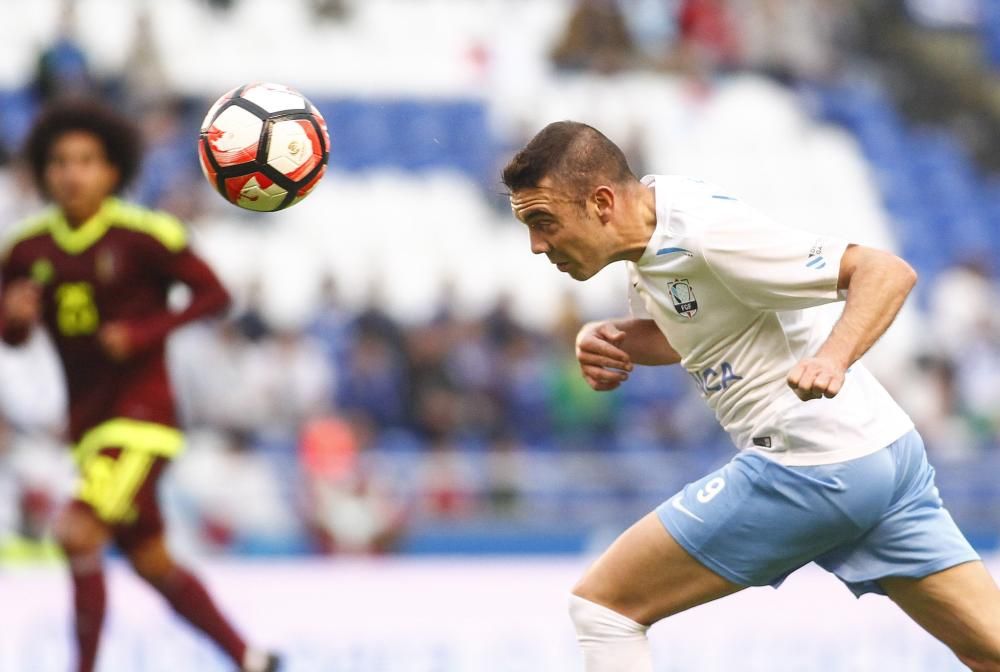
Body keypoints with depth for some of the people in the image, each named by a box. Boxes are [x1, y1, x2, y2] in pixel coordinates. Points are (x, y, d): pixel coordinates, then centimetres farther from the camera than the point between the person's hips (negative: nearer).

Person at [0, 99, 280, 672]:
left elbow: (214, 294, -7)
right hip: (89, 425, 7)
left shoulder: (144, 236, -13)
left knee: (77, 533, -24)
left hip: (143, 416, -7)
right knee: (152, 564, 15)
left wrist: (144, 332, -18)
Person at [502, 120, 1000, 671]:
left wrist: (832, 358, -38)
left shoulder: (707, 234, -20)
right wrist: (609, 340, 5)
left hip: (810, 472, -10)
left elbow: (888, 272, -22)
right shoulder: (649, 223, 7)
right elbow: (676, 333, 26)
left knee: (601, 606, -2)